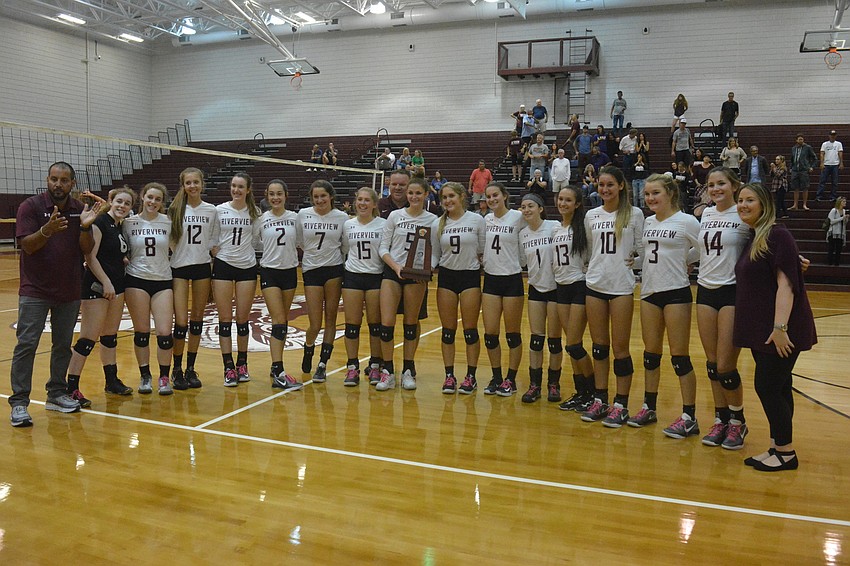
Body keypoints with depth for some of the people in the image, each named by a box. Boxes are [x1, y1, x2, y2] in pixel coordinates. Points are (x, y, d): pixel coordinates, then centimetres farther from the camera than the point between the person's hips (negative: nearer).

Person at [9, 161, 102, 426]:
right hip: (35, 290, -4)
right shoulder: (30, 206, -6)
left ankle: (56, 394, 22)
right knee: (27, 344, -7)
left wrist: (85, 226, -18)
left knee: (63, 344, 10)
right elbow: (27, 246, -13)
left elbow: (87, 250, 1)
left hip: (70, 290, 4)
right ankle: (19, 402, -2)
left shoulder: (80, 210, 4)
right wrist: (47, 230, -32)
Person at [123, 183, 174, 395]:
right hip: (136, 280, 0)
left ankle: (164, 378, 10)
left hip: (163, 281, 0)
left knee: (165, 333, -5)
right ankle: (145, 377, 19)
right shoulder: (128, 223, 2)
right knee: (141, 332, 4)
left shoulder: (168, 222, 2)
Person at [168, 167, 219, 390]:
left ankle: (191, 368, 18)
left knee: (197, 319, 7)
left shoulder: (212, 211, 4)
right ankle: (177, 370, 9)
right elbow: (167, 239, 2)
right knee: (181, 322, -7)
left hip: (202, 267, 2)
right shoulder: (175, 209, -1)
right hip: (179, 267, -2)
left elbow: (214, 242, 9)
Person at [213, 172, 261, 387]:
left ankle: (242, 364, 20)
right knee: (225, 319, 1)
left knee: (243, 319, 6)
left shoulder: (255, 212, 1)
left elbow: (256, 238, 7)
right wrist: (214, 259, 0)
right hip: (223, 265, 0)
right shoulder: (219, 210, 0)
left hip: (247, 267, 0)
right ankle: (228, 368, 6)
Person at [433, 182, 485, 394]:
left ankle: (471, 377, 13)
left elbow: (483, 252, 2)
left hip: (470, 276, -2)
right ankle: (449, 376, 14)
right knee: (448, 330, 5)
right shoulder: (438, 224, 5)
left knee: (470, 330, 2)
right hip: (446, 276, 3)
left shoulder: (477, 220, -3)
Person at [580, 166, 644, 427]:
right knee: (599, 345, 10)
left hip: (622, 286, -4)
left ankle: (620, 405, 10)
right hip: (595, 285, 4)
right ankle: (600, 400, 19)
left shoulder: (634, 214, -2)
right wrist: (592, 268, 10)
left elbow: (641, 248, 2)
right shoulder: (591, 216, 9)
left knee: (620, 347, 0)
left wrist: (633, 258, -12)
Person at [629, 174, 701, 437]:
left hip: (676, 292, -6)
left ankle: (689, 417, 7)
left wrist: (681, 261, 0)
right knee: (650, 354, 13)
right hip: (649, 292, 6)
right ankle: (649, 408, 25)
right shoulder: (648, 222, 10)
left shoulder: (687, 222, -9)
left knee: (679, 356, -3)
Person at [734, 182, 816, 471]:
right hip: (760, 330, 9)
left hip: (780, 332, -9)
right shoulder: (752, 238, 14)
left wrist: (780, 327, -24)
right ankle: (777, 448, 20)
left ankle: (786, 453, 8)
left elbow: (786, 284, -20)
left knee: (767, 386, -5)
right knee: (777, 388, 13)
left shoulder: (777, 235, -13)